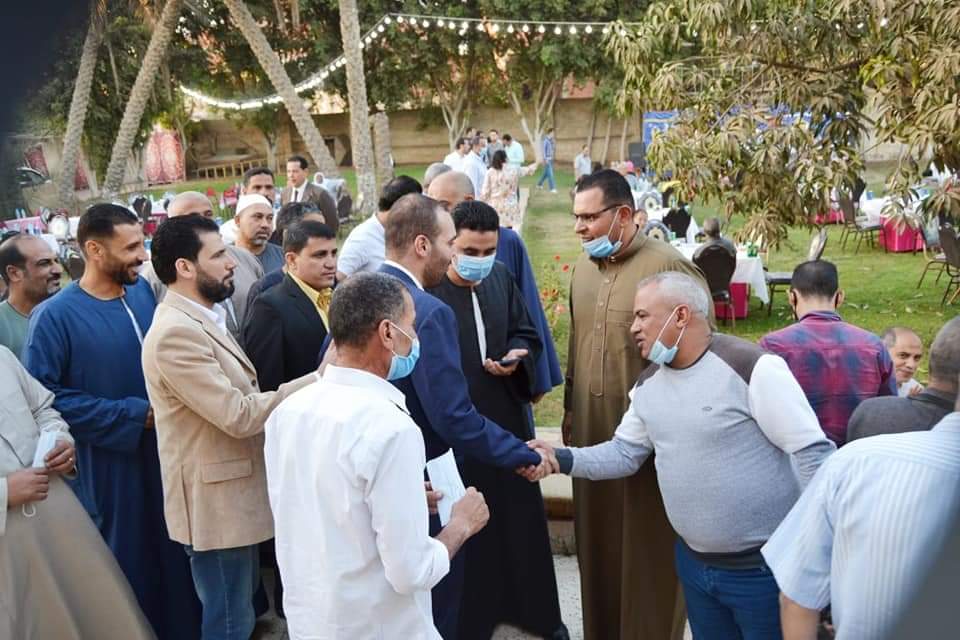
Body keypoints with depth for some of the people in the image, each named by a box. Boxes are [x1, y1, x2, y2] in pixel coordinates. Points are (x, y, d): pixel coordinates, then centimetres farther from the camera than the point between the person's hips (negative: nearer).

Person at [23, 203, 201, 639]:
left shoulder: (144, 292, 0)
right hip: (109, 464, -5)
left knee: (174, 552, 16)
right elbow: (44, 395, -16)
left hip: (163, 448, 5)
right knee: (129, 562, 10)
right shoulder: (54, 317, -15)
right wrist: (132, 416, -17)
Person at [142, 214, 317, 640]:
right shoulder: (176, 332, -23)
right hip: (215, 502, -10)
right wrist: (316, 381, -20)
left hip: (233, 493, 10)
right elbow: (238, 415, -25)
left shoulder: (203, 319, 10)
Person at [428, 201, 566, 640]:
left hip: (506, 419, 6)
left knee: (521, 521, 17)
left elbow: (527, 334, 13)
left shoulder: (501, 277, 2)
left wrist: (516, 359, -8)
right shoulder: (425, 289, -17)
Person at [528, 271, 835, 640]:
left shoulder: (750, 367, -20)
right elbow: (624, 453, 10)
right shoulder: (648, 382, 4)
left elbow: (813, 453, -19)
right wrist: (562, 459, -5)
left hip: (764, 567, -7)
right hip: (693, 561, 7)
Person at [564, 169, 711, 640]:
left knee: (647, 549, 6)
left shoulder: (669, 267, -14)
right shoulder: (584, 266, 9)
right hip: (592, 431, 7)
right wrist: (570, 408, 17)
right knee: (597, 544, 16)